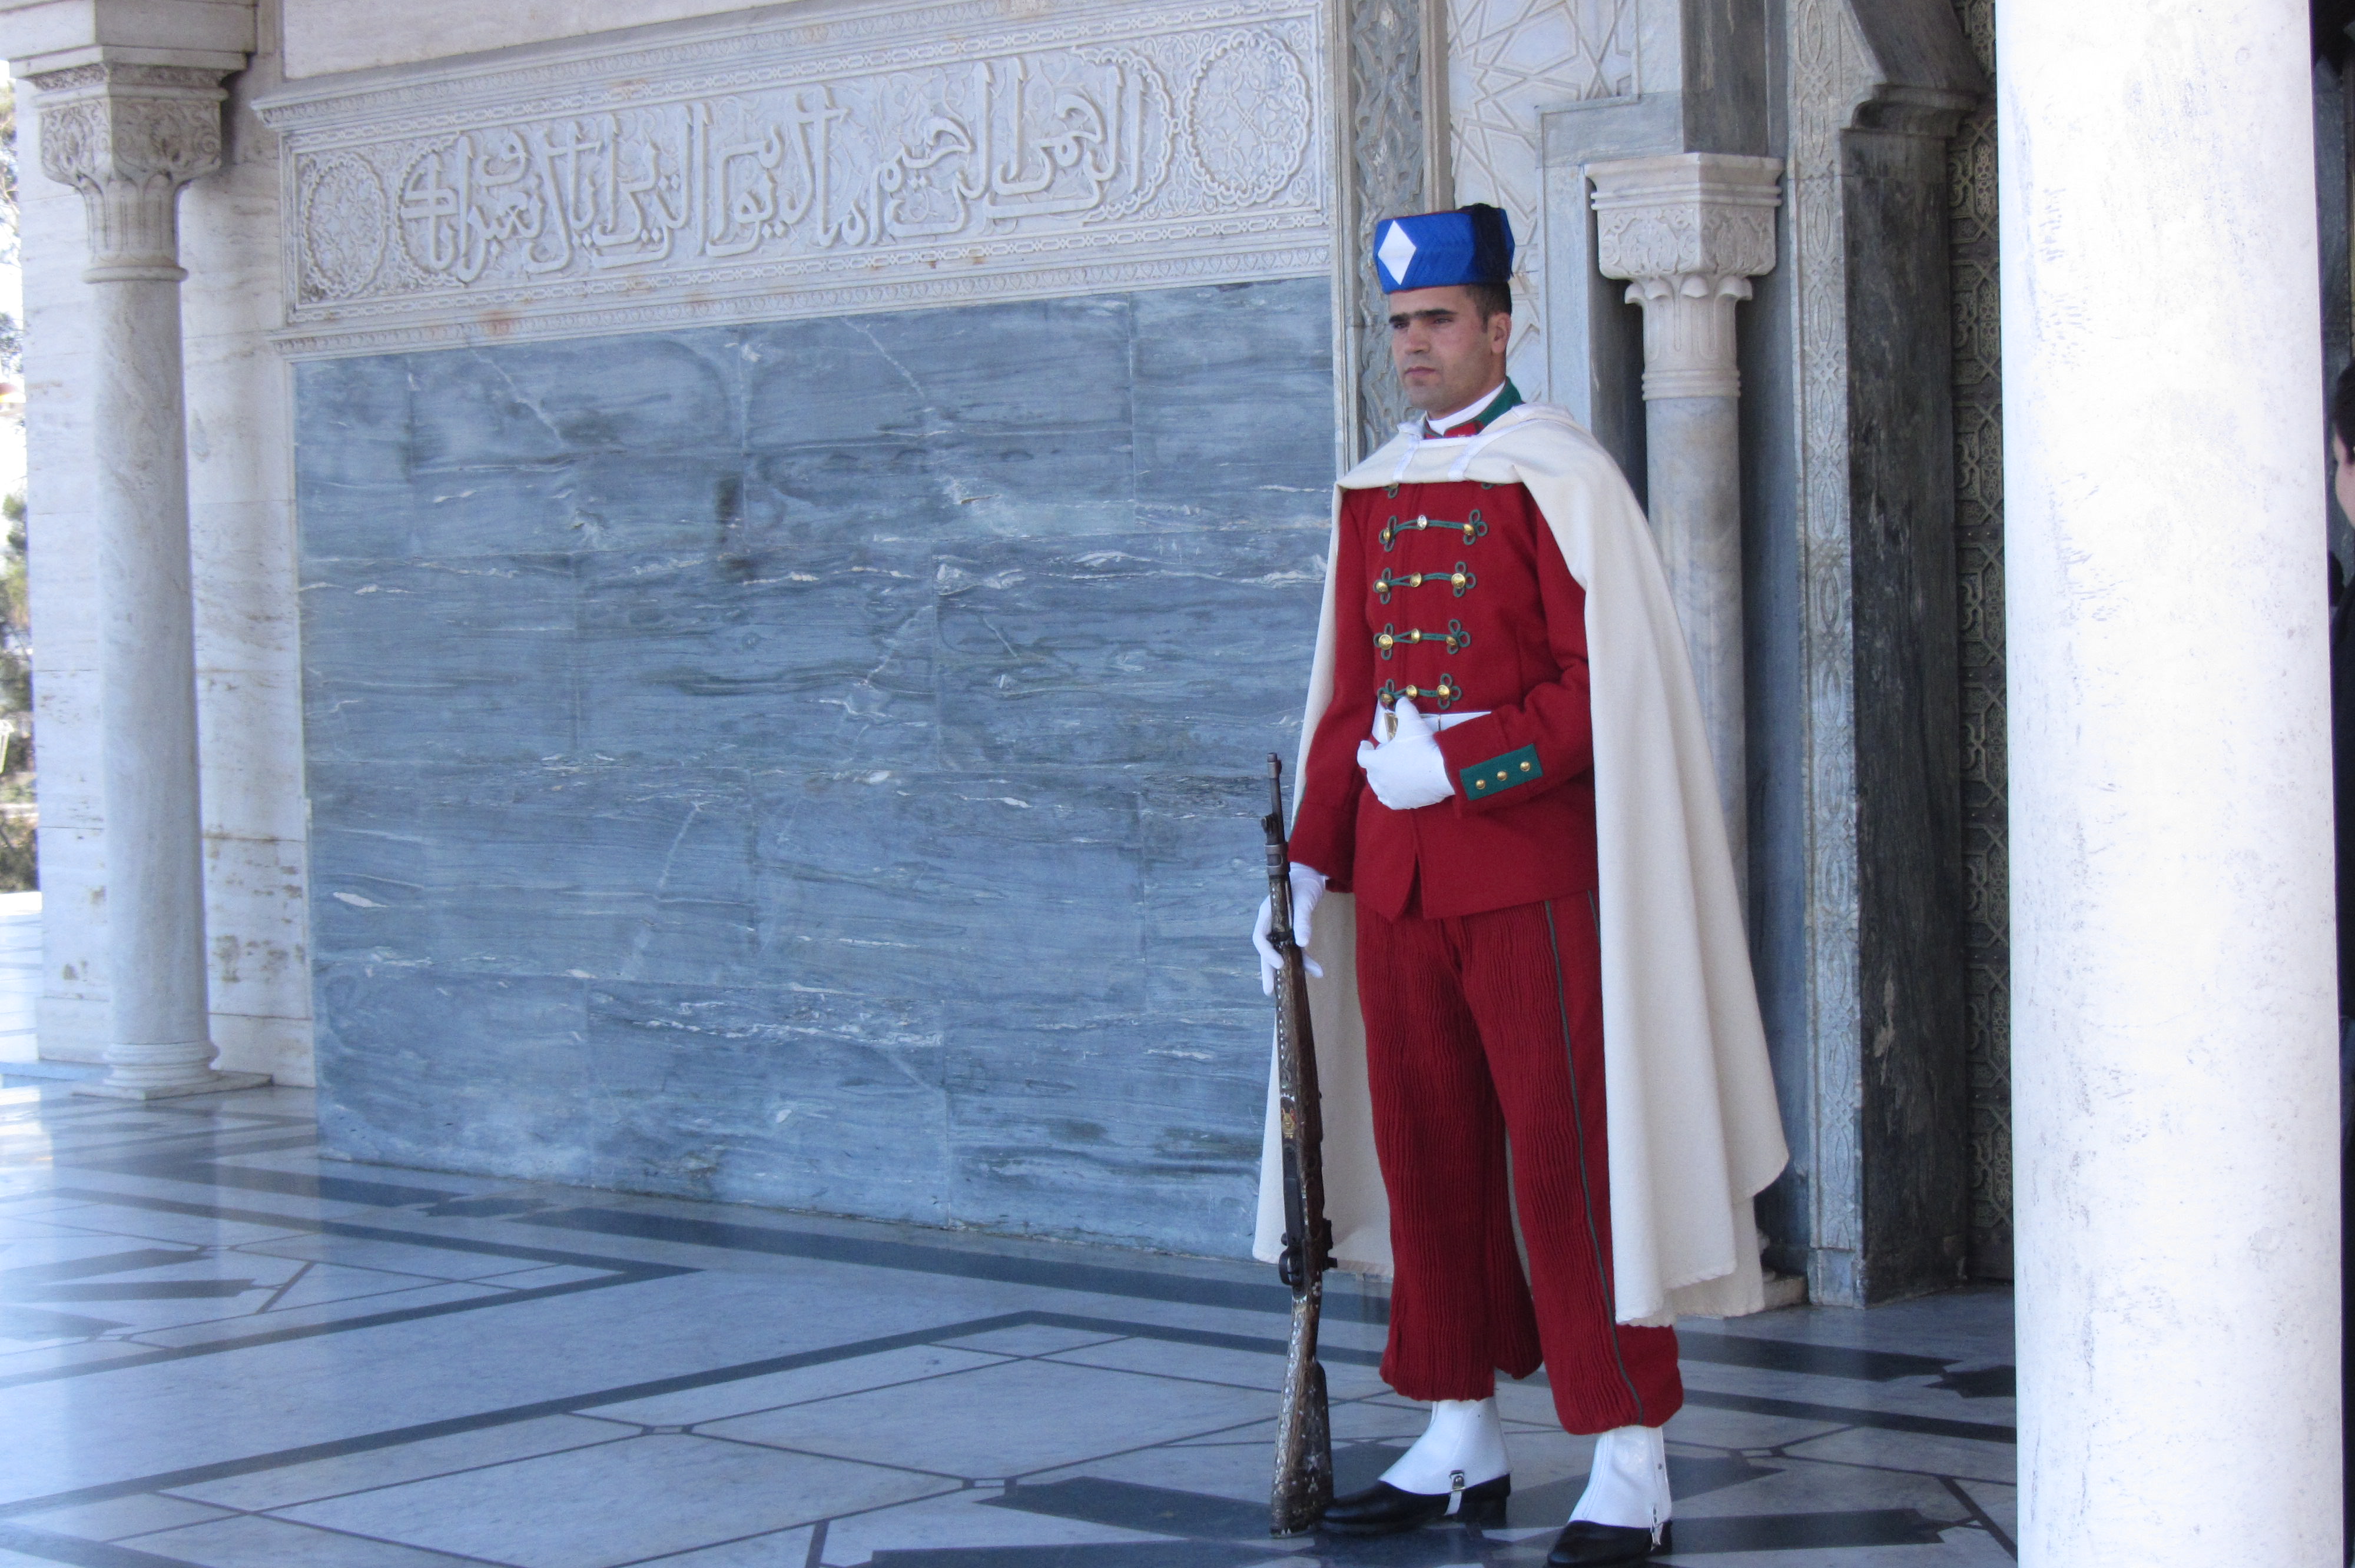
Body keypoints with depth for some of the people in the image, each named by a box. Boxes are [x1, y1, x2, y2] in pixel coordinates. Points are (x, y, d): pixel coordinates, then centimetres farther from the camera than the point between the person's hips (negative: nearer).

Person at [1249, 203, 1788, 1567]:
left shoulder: (1559, 476, -7)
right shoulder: (1374, 494, 14)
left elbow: (1613, 689, -13)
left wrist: (1458, 762, -19)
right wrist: (1311, 863, 13)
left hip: (1535, 877, -7)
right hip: (1398, 883, 7)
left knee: (1571, 1167, -4)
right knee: (1428, 1161, 11)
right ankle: (1463, 1448, 22)